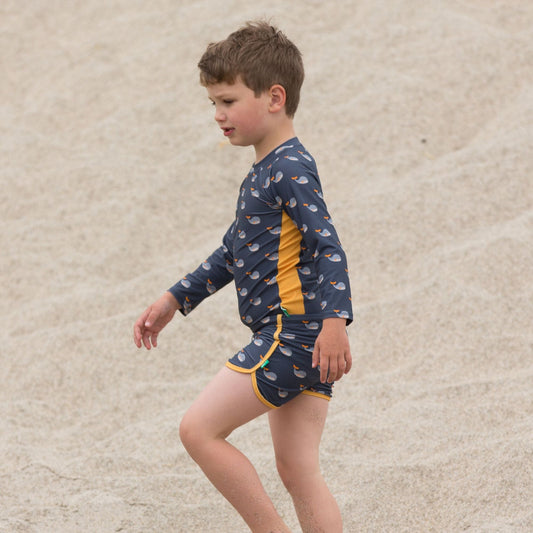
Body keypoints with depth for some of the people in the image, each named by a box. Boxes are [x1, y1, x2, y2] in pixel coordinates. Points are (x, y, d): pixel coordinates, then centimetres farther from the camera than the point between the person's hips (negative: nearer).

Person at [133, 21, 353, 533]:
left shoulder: (290, 168, -13)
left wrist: (335, 320, -35)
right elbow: (232, 253, 29)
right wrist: (174, 300, 30)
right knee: (298, 472, 9)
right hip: (295, 342, 10)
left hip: (293, 334, -10)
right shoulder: (266, 171, 18)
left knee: (199, 429, -8)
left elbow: (327, 247, -23)